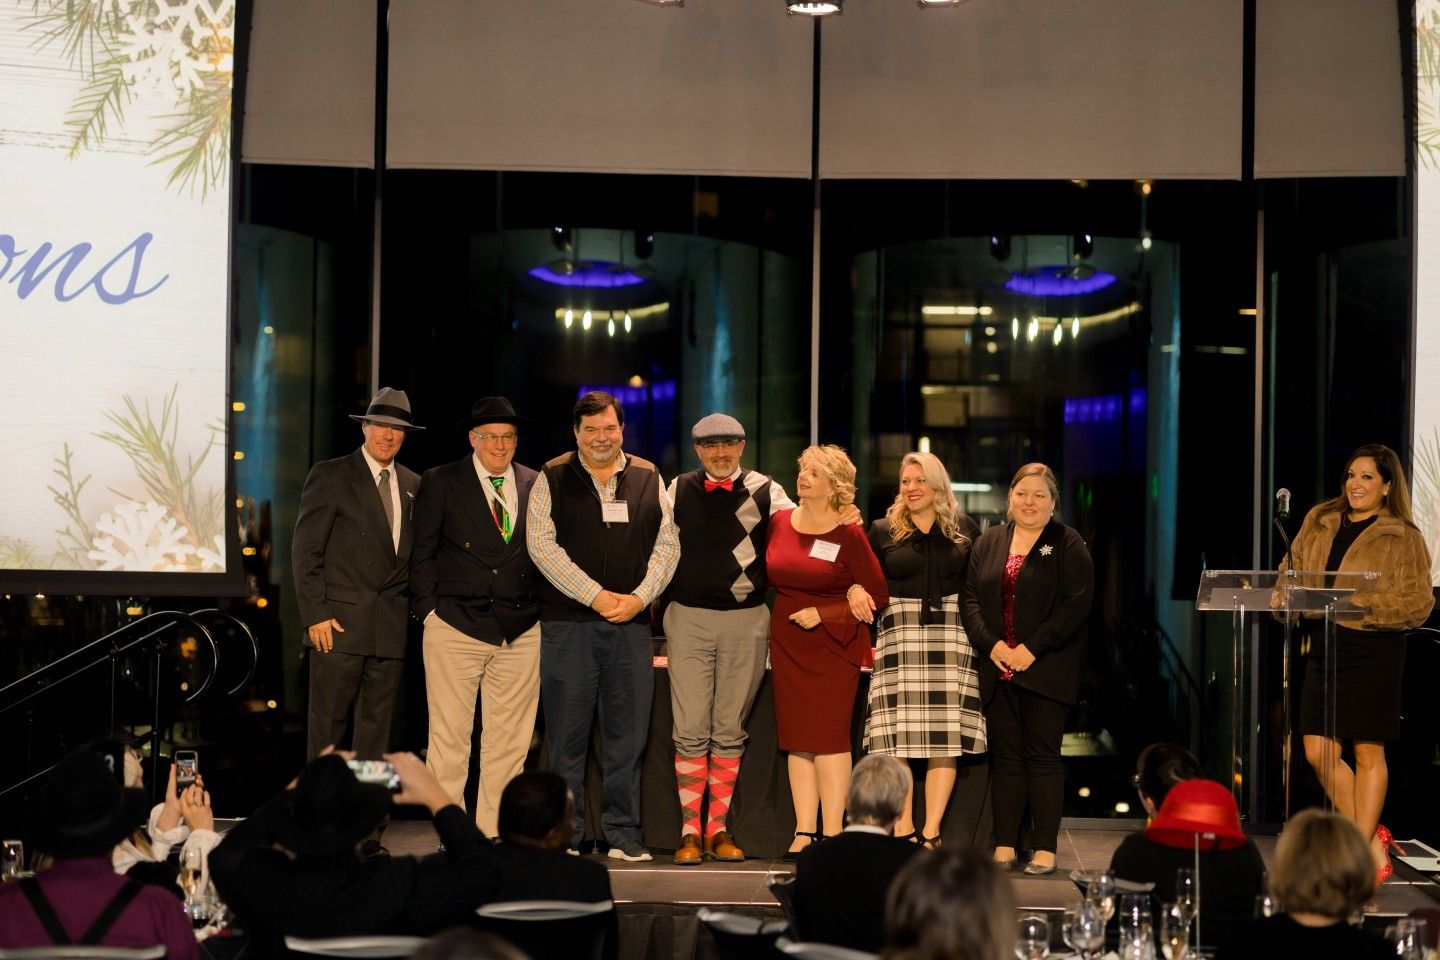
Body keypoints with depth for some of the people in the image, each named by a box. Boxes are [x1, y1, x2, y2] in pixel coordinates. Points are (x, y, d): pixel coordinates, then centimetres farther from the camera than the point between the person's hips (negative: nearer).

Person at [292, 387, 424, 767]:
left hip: (392, 630, 5)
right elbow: (305, 550, -5)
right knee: (327, 726, -2)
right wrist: (315, 614, -11)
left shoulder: (413, 486, 14)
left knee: (376, 729, 6)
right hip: (340, 623, -5)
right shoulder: (329, 476, -1)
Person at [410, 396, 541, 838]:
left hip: (520, 631, 3)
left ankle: (493, 832, 11)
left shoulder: (536, 485, 10)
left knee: (509, 739, 4)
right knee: (449, 738, -2)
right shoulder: (440, 482, 3)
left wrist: (543, 610, 6)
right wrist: (430, 611, -3)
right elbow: (421, 553, 4)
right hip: (456, 626, -3)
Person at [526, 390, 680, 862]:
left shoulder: (649, 479, 12)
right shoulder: (552, 479, 4)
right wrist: (595, 596, -11)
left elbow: (667, 544, 10)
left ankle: (623, 834, 11)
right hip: (568, 623, -2)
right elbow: (542, 544, -5)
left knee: (628, 733, 4)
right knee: (566, 733, 0)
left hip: (631, 623, 2)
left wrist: (640, 597, -5)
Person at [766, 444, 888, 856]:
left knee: (829, 736, -5)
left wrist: (822, 614, -12)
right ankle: (804, 831, 8)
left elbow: (878, 597, -8)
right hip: (788, 644, 5)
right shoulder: (778, 523, 5)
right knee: (796, 737, 4)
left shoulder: (848, 535, -9)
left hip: (834, 644, -5)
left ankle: (833, 833, -2)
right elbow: (770, 576, 20)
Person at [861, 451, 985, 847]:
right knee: (896, 738, -7)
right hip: (899, 633, -1)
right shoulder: (883, 531, 9)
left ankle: (931, 833, -1)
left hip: (951, 633, 1)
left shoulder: (965, 530, 10)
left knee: (945, 739, -4)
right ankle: (903, 832, -3)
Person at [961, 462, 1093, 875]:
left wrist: (1032, 649, -14)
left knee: (1042, 756, -3)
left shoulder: (1068, 545, 0)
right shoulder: (987, 542, 13)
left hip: (1044, 670, -4)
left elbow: (1076, 604, -9)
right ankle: (1005, 846, 10)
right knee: (1005, 756, 6)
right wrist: (991, 644, -8)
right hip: (997, 668, 4)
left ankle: (1045, 849, 1)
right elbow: (970, 598, 8)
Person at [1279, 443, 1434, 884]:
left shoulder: (1403, 538, -3)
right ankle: (1373, 837, 19)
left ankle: (1363, 849, 13)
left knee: (1368, 752, 1)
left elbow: (1419, 602, -8)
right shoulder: (1319, 521, 12)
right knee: (1318, 753, 3)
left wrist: (1366, 603, -19)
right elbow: (1293, 568, 20)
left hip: (1374, 649, -5)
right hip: (1324, 646, 5)